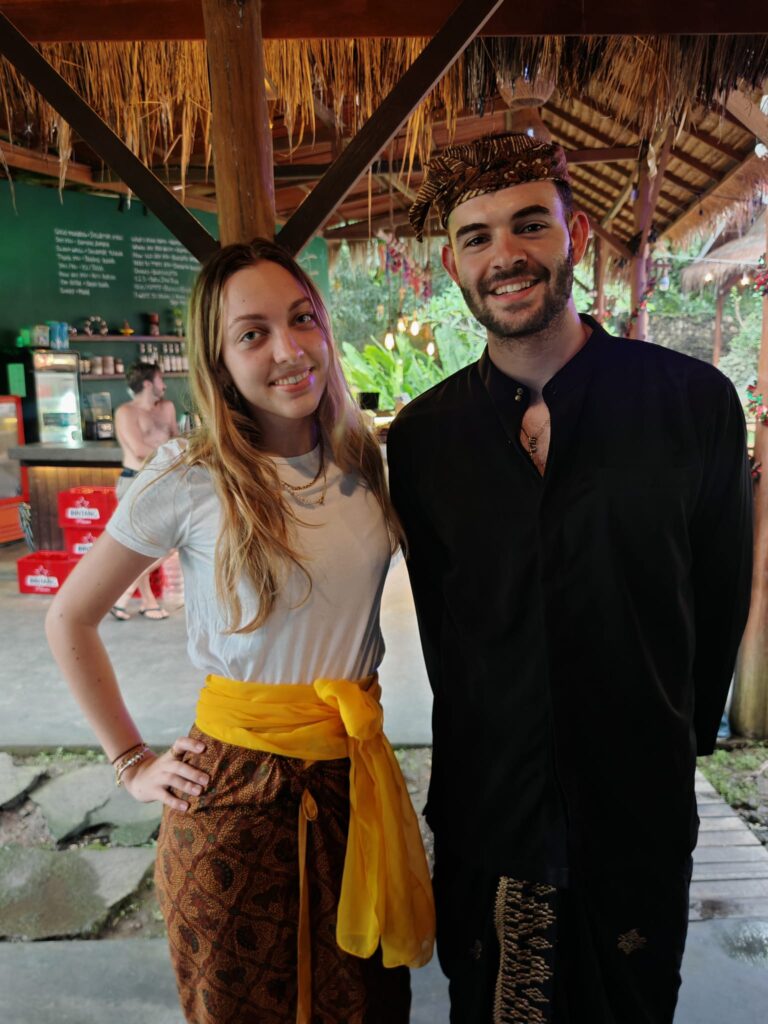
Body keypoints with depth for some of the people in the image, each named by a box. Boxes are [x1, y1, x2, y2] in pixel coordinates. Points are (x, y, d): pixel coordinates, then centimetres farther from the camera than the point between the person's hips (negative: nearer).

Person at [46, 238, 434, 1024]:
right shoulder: (188, 480, -13)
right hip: (236, 792, -3)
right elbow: (69, 619, -2)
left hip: (356, 775, 4)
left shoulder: (366, 460, -1)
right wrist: (131, 763, -2)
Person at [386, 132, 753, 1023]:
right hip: (483, 807, 1)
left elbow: (721, 592, 0)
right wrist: (480, 746, 9)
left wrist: (681, 736, 7)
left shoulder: (695, 400, -9)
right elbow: (438, 613, 5)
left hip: (639, 808, 0)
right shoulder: (421, 436, -5)